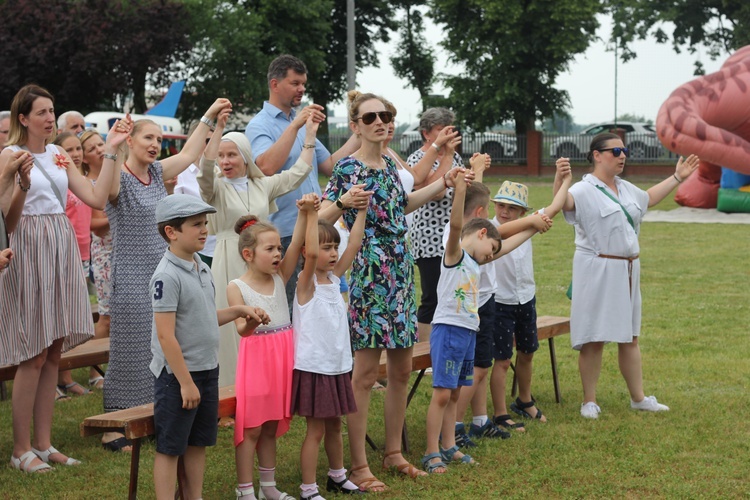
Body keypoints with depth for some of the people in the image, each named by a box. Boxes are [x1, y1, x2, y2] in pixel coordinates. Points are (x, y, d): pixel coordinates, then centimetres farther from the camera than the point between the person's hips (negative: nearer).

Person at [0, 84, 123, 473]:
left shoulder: (59, 155, 13)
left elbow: (96, 198, 6)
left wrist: (110, 151, 4)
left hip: (62, 251, 6)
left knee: (53, 353, 8)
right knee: (34, 356, -5)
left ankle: (43, 443, 14)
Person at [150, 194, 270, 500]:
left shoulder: (202, 269, 9)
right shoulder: (167, 276, -19)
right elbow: (166, 335, -21)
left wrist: (239, 311, 8)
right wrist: (185, 382, -20)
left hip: (207, 371, 9)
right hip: (177, 375, -8)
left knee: (198, 443, 16)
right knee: (170, 448, 1)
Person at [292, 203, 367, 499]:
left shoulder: (334, 278, 7)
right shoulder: (306, 283, -13)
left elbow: (354, 245, 4)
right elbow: (311, 253, -31)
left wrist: (361, 210, 1)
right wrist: (312, 214, -32)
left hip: (338, 366, 7)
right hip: (313, 368, -7)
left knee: (334, 425, 20)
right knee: (316, 430, -2)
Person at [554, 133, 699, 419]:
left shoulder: (626, 189, 12)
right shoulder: (585, 190, -14)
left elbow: (648, 198, 32)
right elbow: (562, 202, -35)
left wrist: (677, 177, 34)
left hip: (627, 271, 8)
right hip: (597, 272, -7)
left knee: (629, 337, 15)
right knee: (594, 339, -1)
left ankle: (638, 398, 25)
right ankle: (589, 402, 10)